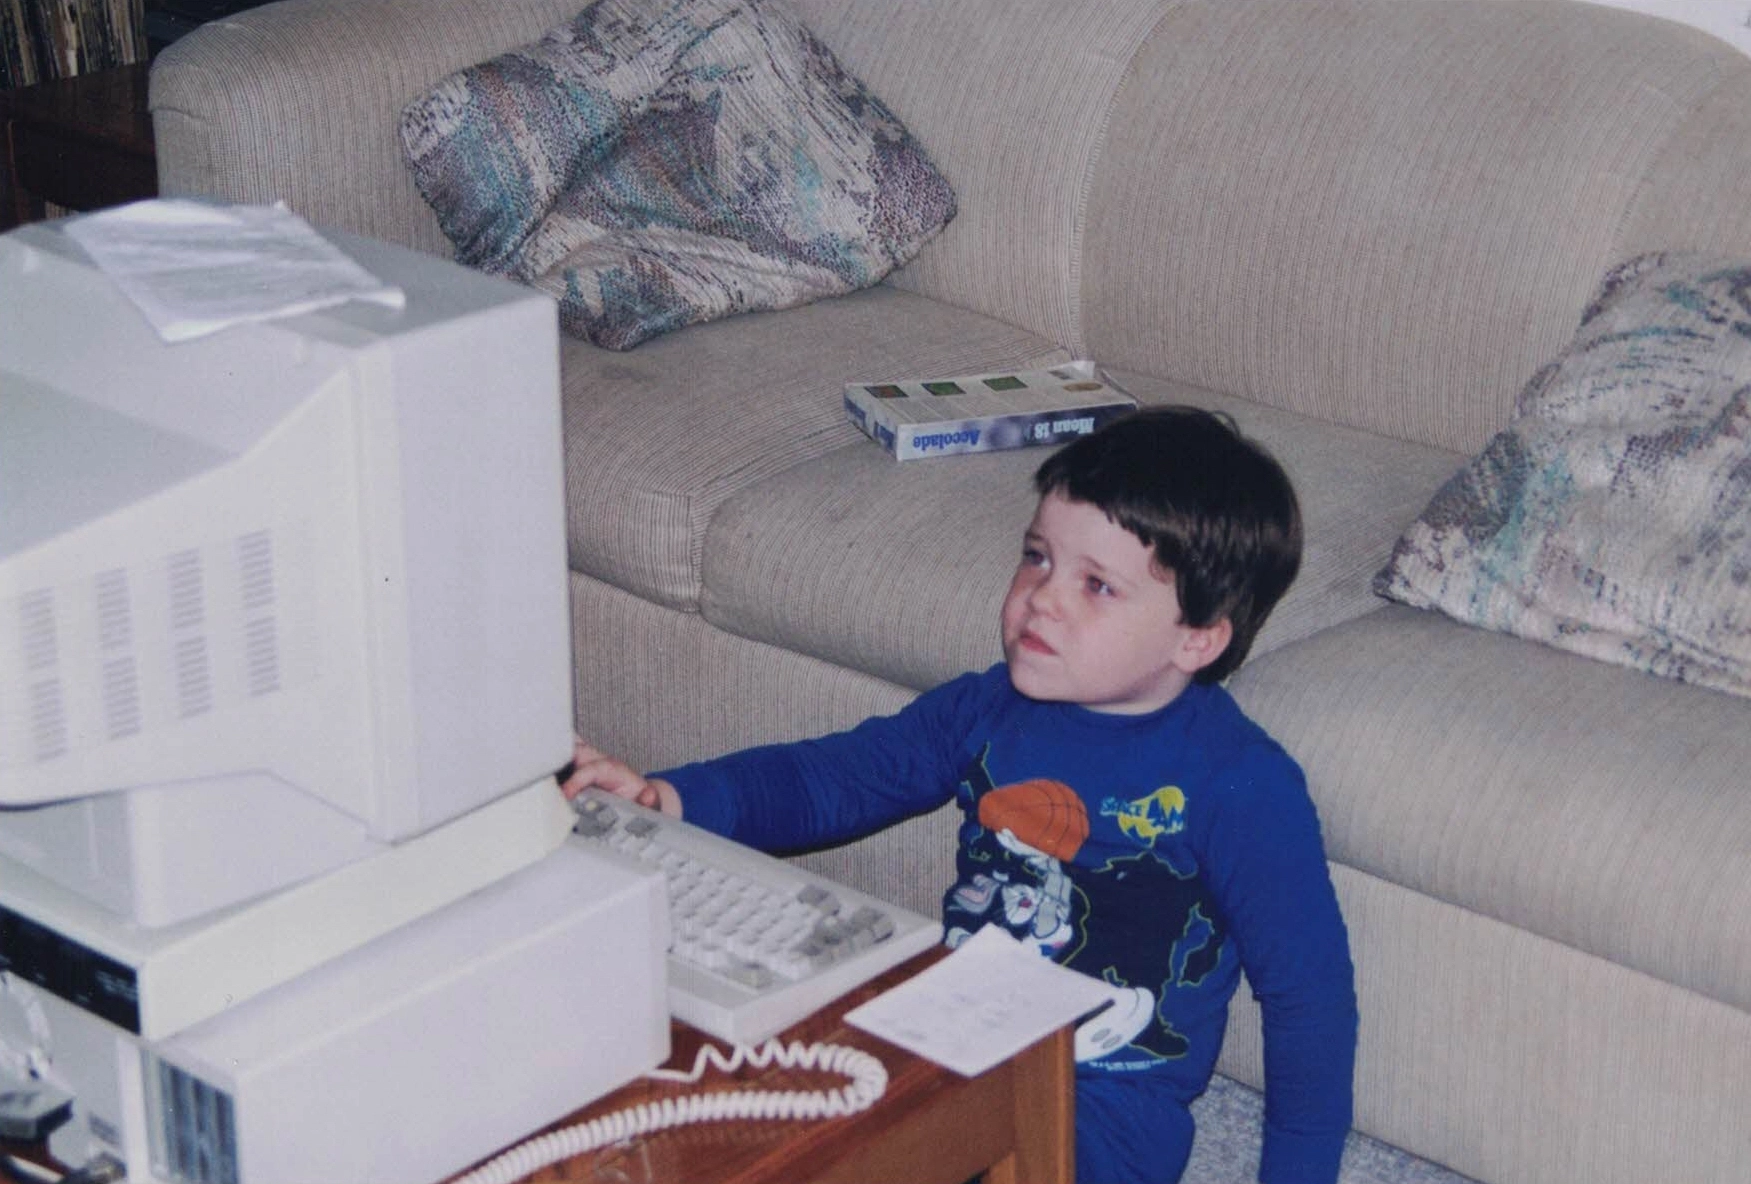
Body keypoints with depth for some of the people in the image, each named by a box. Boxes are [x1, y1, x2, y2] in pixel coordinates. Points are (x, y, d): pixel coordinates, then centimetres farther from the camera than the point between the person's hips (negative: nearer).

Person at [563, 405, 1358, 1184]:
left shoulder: (1239, 783, -14)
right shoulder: (988, 709, 3)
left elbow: (1308, 992, -9)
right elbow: (832, 775, 7)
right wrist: (675, 799, -10)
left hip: (1101, 1106, -6)